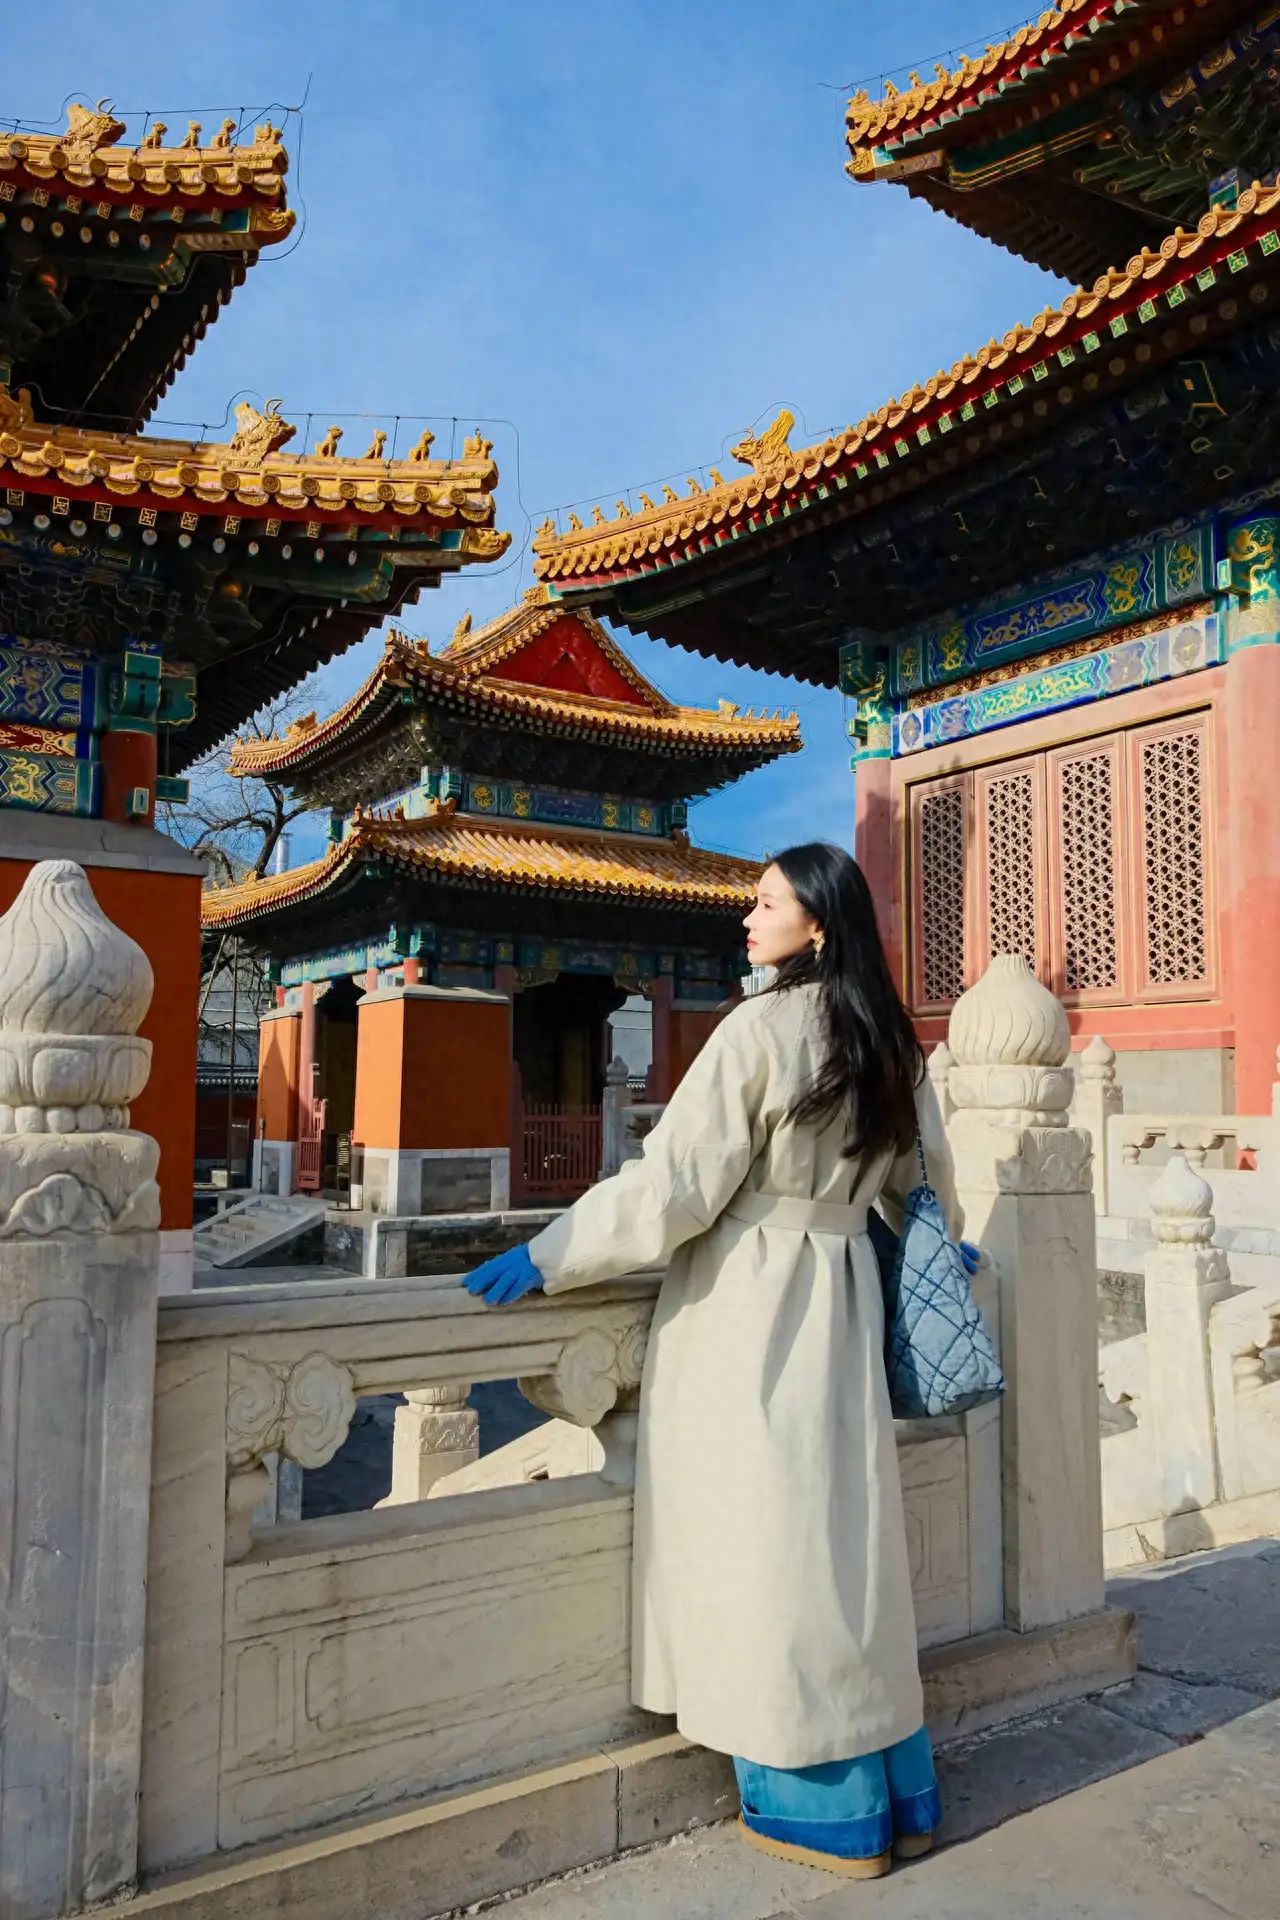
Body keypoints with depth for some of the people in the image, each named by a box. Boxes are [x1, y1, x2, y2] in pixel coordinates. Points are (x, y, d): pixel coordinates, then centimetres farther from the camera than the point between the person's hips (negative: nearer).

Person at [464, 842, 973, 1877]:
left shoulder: (760, 1030, -15)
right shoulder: (890, 1042, 7)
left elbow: (673, 1184, -17)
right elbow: (921, 1182, 19)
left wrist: (546, 1258, -10)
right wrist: (942, 1246, 40)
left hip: (748, 1306, -7)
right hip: (842, 1298, 8)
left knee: (765, 1539, 4)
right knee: (842, 1537, 15)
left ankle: (827, 1810, 17)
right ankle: (898, 1794, 27)